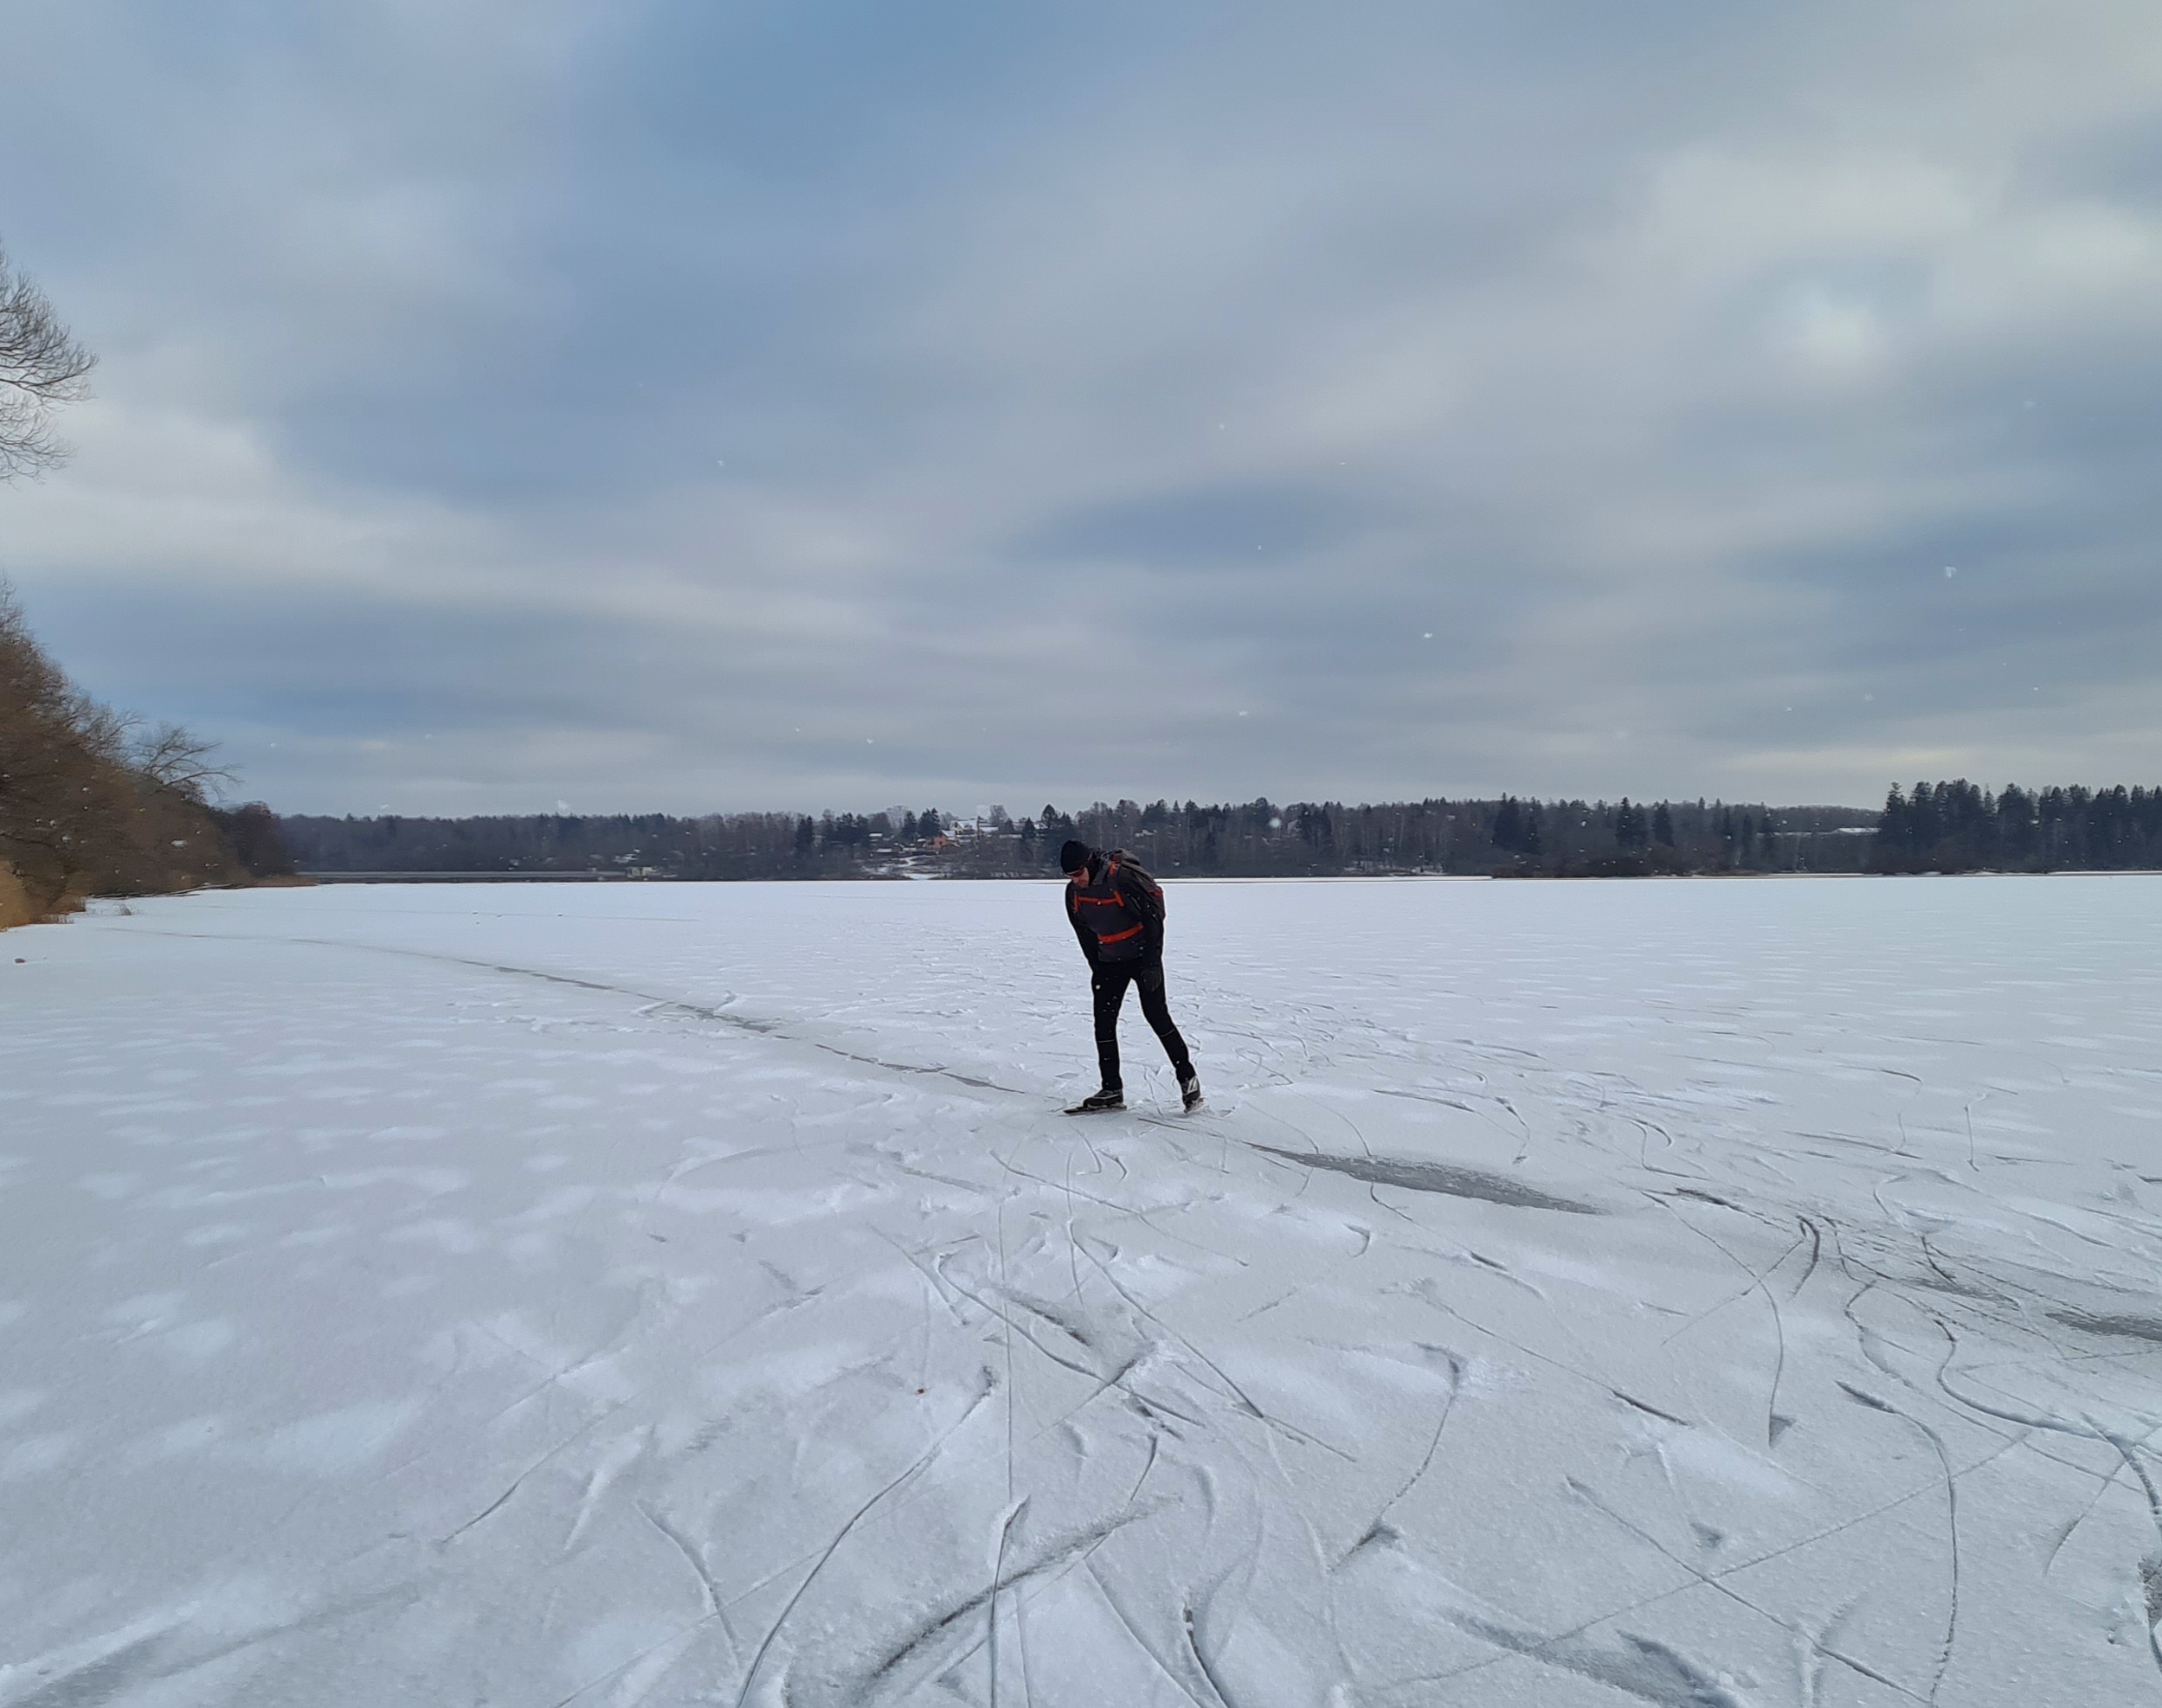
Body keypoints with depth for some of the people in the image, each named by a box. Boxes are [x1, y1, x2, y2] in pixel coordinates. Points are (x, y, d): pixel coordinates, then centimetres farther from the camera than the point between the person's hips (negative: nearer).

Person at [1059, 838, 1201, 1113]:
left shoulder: (1124, 878, -24)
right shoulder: (1074, 892, -3)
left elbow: (1154, 919, -20)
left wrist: (1152, 963, -20)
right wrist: (1097, 969, 9)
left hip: (1142, 955, -6)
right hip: (1109, 961, 6)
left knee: (1157, 1016, -8)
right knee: (1104, 1023, 0)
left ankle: (1188, 1078, 7)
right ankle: (1112, 1090, 8)